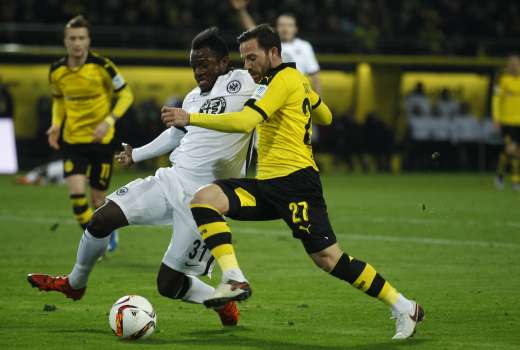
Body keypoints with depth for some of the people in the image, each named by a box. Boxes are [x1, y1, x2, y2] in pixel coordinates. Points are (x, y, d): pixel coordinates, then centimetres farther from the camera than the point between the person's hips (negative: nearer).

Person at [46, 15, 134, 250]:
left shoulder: (102, 66, -14)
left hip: (101, 140, -2)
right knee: (76, 194, -15)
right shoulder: (57, 71, -3)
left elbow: (126, 95, -6)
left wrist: (109, 121, -20)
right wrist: (56, 125, -2)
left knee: (97, 200, 3)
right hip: (73, 141, 2)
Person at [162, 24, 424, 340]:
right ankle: (234, 279, -23)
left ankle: (405, 308, 2)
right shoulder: (298, 80, 20)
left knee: (329, 259, -11)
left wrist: (190, 118, -23)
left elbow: (245, 122, -22)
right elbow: (325, 117, 36)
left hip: (295, 181, -10)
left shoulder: (284, 79, -9)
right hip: (267, 184, 10)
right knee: (204, 199, -12)